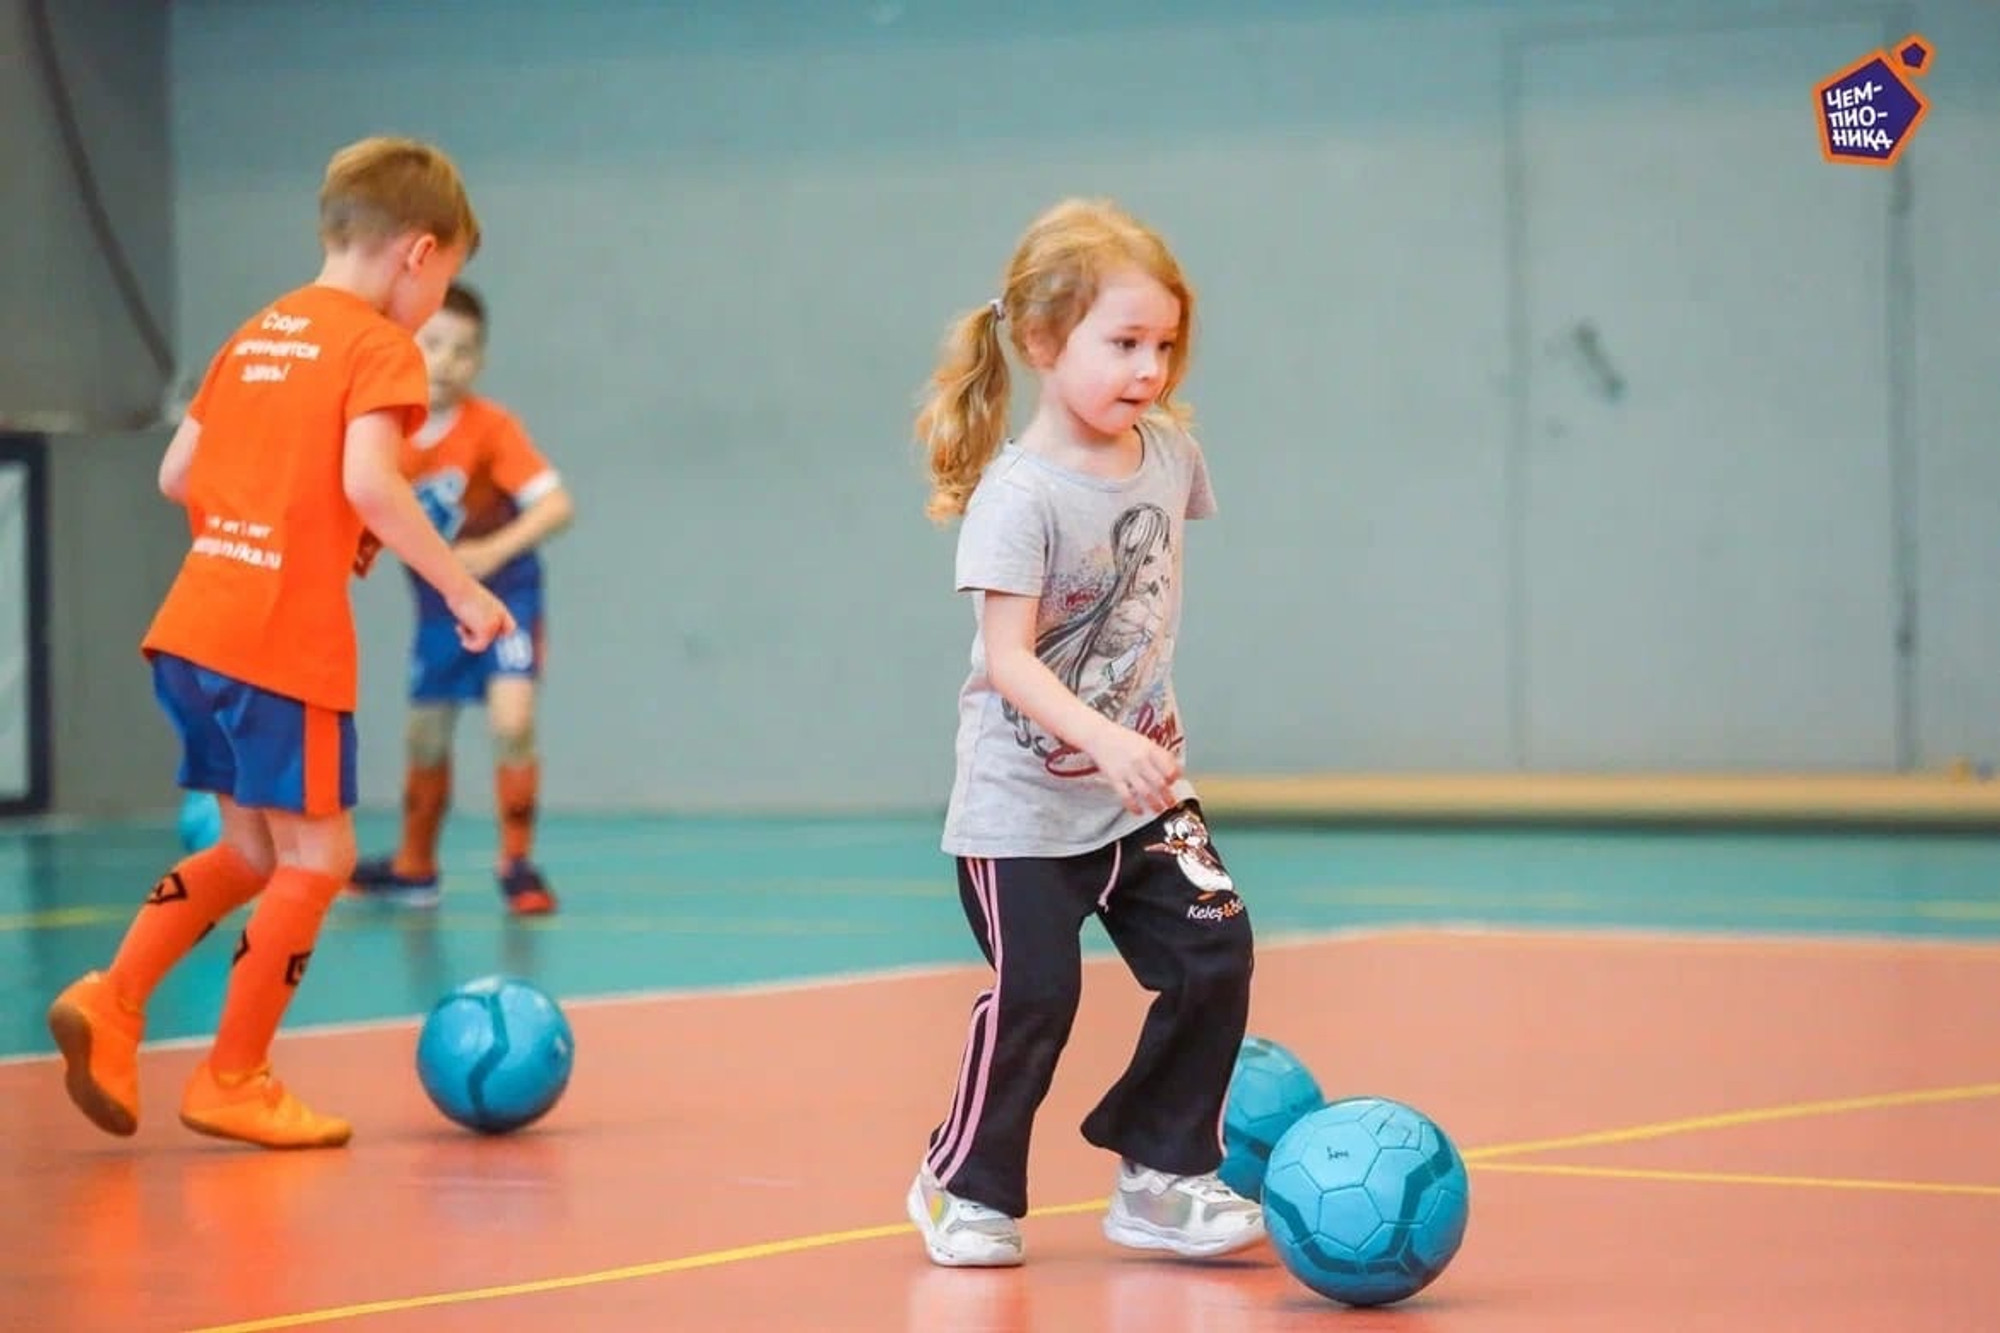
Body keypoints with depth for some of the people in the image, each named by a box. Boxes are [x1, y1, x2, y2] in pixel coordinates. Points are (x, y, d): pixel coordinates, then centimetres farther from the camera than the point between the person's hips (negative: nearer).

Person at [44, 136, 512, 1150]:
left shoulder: (256, 335, 18)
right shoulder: (379, 348, -5)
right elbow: (368, 482, -20)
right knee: (315, 858, 4)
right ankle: (232, 1081, 7)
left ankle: (112, 1005, 9)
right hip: (284, 646, -8)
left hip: (190, 634, 8)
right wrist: (461, 588, -13)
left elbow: (176, 475, 17)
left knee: (255, 850, 20)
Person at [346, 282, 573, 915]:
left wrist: (494, 551, -42)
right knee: (425, 739, 14)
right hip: (437, 605, 4)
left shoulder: (491, 427, -20)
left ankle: (517, 866, -4)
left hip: (503, 596, -4)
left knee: (511, 723, -19)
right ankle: (415, 869, 33)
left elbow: (557, 505, -29)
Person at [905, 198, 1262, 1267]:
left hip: (1143, 789, 6)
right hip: (1023, 805, -6)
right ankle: (967, 1187, 17)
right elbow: (1007, 658, -28)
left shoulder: (1169, 450, -1)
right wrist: (1101, 737, -41)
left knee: (1213, 958, -2)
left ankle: (1160, 1177, 13)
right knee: (1035, 993, -5)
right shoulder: (1019, 495, -21)